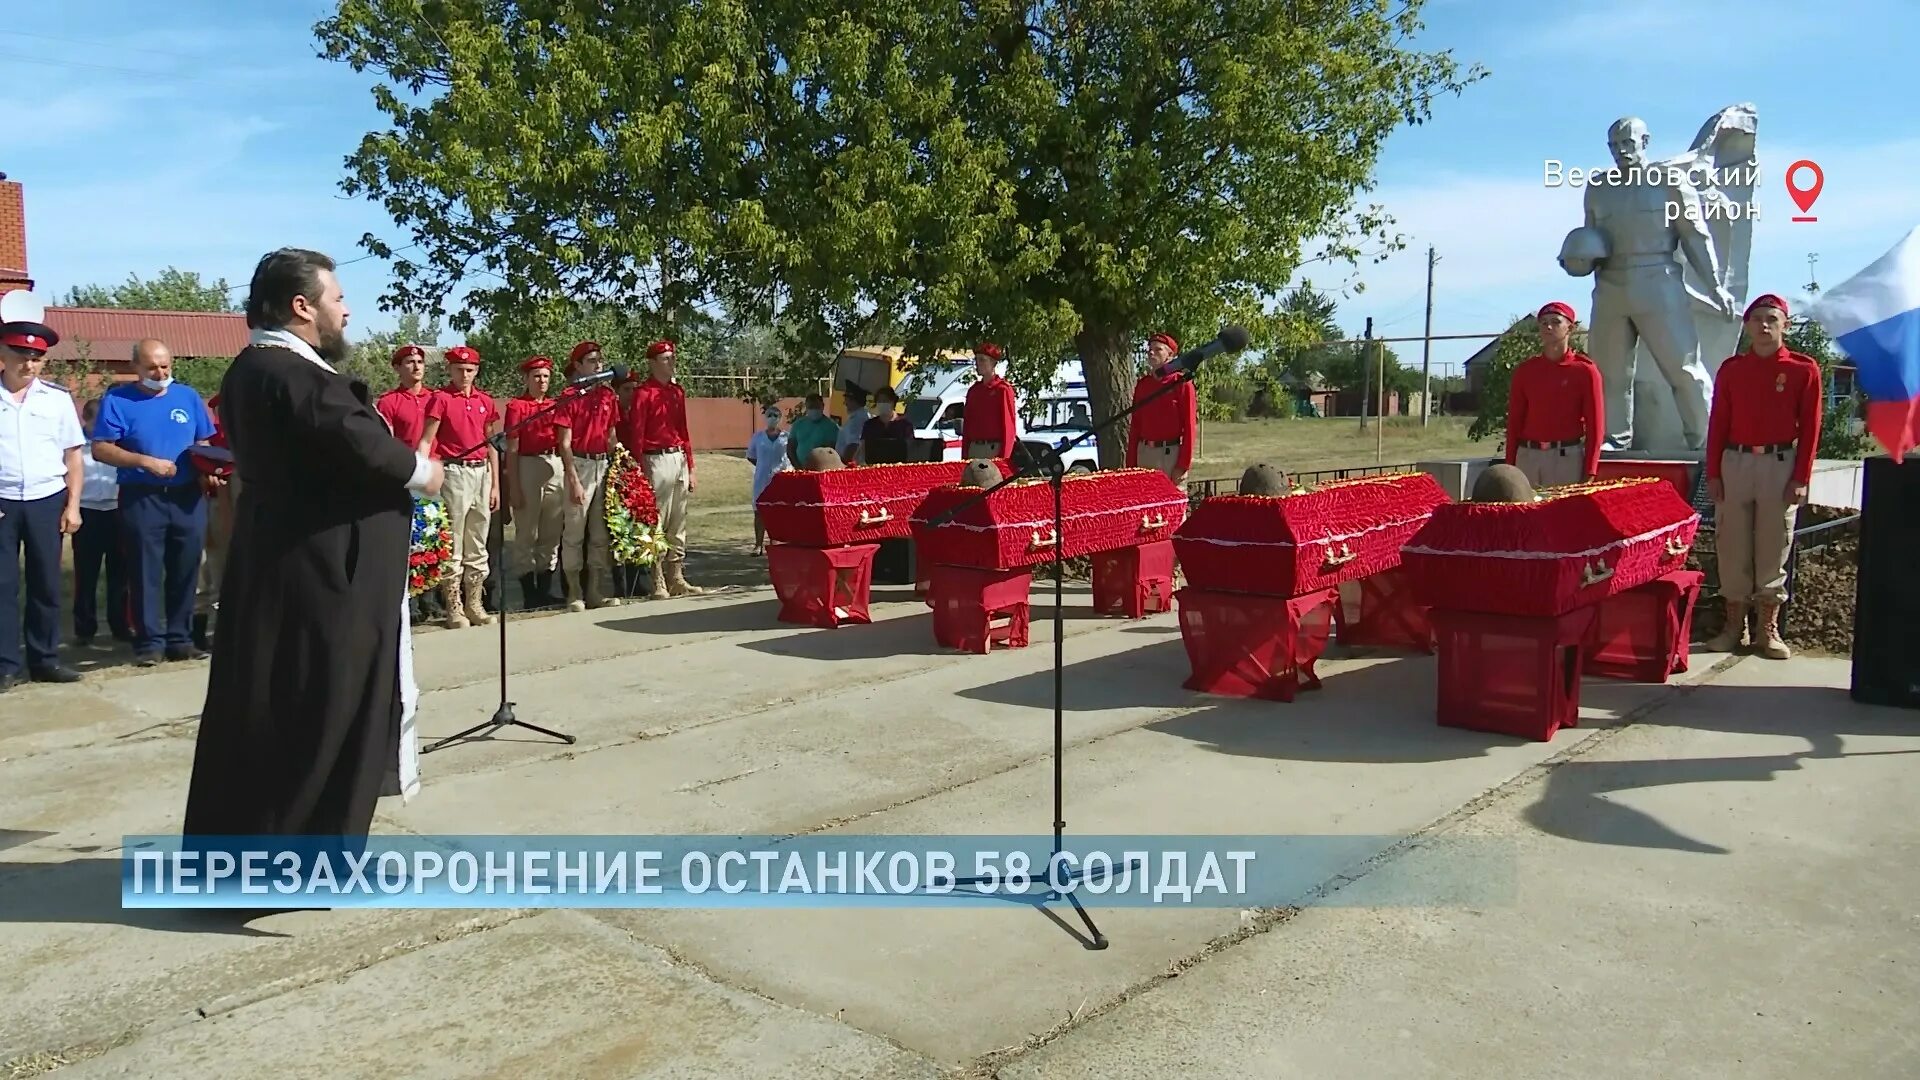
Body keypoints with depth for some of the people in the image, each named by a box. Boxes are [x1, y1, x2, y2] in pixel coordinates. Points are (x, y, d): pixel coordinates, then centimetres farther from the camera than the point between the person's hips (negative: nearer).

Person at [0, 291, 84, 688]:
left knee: (46, 582, 8)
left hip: (47, 501, 2)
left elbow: (73, 455, 7)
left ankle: (44, 657, 17)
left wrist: (72, 505, 2)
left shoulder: (58, 398, 5)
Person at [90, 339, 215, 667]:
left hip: (188, 497, 3)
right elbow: (100, 449, -5)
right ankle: (150, 640, 6)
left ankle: (180, 638, 13)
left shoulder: (187, 396, 11)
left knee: (186, 570, 6)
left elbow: (203, 444, 15)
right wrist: (145, 461, -17)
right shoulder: (118, 399, 0)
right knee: (146, 572, 0)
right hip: (141, 498, -3)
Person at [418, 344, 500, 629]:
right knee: (452, 544, -2)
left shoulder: (485, 401, 11)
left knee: (477, 544, 10)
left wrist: (495, 485, 12)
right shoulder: (441, 399, -2)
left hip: (482, 472, 5)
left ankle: (475, 603, 18)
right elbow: (427, 441, -7)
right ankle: (454, 608, 4)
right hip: (454, 473, -5)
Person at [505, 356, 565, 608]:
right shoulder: (516, 406, -1)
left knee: (552, 532, 8)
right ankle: (529, 592, 6)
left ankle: (545, 588, 17)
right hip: (528, 468, -5)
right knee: (526, 533, 0)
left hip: (556, 467, 5)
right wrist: (513, 486, -10)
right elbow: (512, 450, -5)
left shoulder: (555, 406, 14)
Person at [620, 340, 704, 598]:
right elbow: (635, 436, -11)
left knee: (678, 526, 11)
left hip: (679, 460, 7)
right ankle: (658, 584, 1)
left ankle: (677, 580, 17)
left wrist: (690, 467, 15)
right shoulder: (643, 393, -7)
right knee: (656, 525, -4)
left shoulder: (678, 391, 14)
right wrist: (640, 473, -16)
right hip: (656, 461, -7)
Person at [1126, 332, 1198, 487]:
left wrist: (1183, 464, -13)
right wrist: (1131, 464, 7)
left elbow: (1189, 426, -8)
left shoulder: (1182, 383, -4)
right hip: (1145, 453, 5)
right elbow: (1135, 425, 12)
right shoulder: (1142, 384, 11)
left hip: (1171, 453, -5)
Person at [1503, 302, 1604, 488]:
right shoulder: (1525, 369, 8)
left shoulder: (1585, 370, 0)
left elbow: (1594, 425, -2)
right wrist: (1510, 468, 4)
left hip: (1568, 457, -3)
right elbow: (1514, 421, 9)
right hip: (1527, 456, 3)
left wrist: (1589, 473, -7)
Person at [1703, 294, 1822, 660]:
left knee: (1773, 547, 3)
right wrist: (1713, 474, 1)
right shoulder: (1730, 369, 7)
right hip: (1735, 463, 2)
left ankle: (1769, 629, 11)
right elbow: (1717, 424, 6)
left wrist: (1801, 478, -6)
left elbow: (1809, 427, -1)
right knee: (1731, 546, 4)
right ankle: (1734, 626, 13)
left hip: (1780, 464, -2)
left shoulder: (1804, 368, 1)